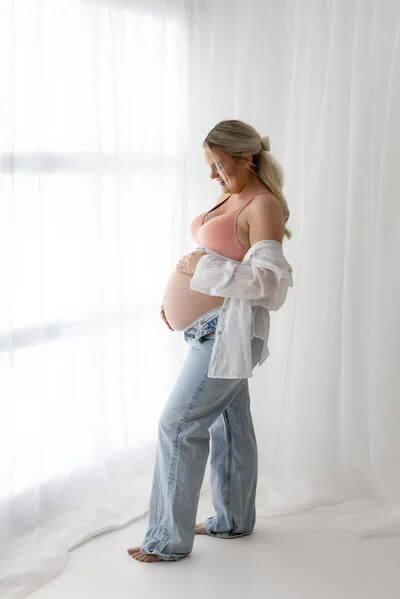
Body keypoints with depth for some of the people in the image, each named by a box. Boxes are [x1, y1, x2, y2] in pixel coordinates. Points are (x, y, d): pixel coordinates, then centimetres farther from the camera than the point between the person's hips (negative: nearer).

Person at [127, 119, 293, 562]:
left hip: (230, 330, -9)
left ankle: (169, 539, 5)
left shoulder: (263, 206, -16)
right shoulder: (230, 198, 11)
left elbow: (269, 280, -24)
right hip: (211, 325, 9)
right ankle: (233, 519, 31)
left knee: (179, 424, -6)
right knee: (228, 422, 17)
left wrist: (204, 269, -22)